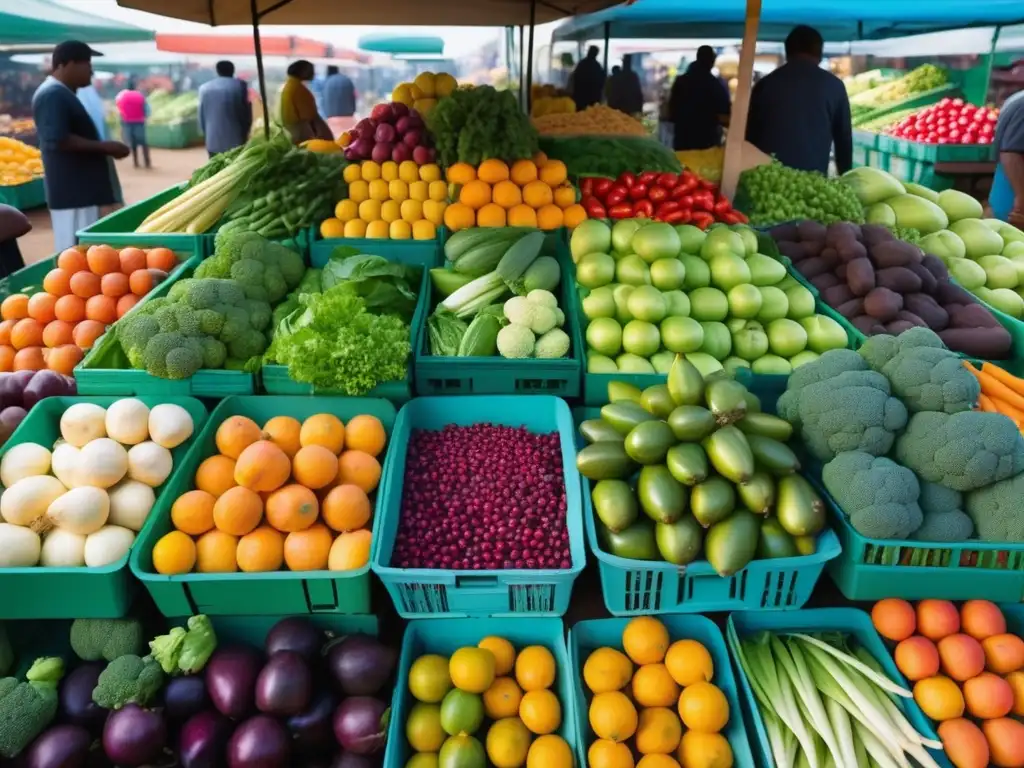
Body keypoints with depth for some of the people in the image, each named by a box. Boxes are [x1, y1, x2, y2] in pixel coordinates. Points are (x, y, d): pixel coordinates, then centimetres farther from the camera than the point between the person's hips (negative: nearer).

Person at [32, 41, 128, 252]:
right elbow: (57, 140, -23)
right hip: (72, 193, -11)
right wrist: (104, 147, -17)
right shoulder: (53, 95, -14)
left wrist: (104, 148, 17)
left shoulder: (62, 94, 20)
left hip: (81, 190, 11)